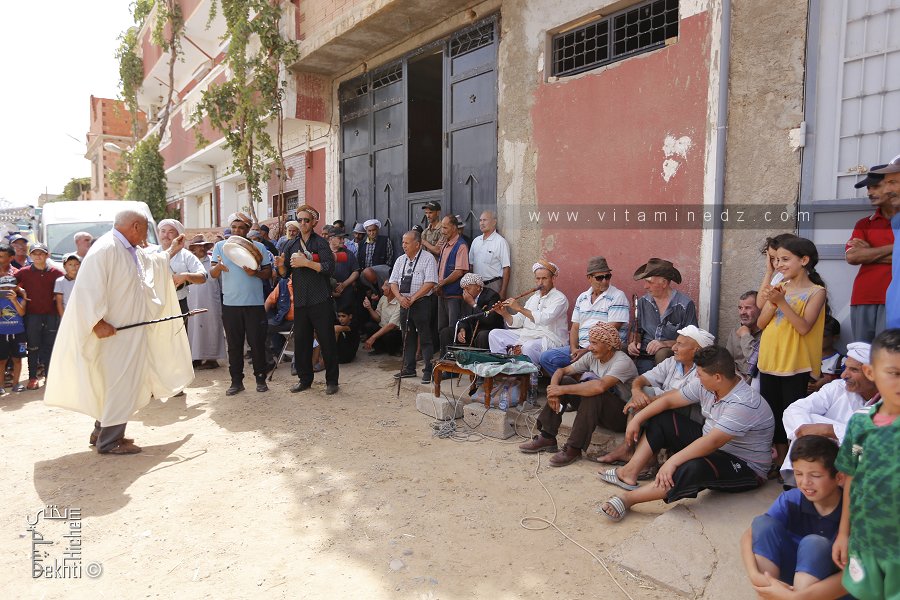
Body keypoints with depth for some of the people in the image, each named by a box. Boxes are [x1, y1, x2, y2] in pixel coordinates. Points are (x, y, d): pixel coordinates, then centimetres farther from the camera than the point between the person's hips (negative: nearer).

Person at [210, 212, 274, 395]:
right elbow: (213, 274, 1)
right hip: (230, 304, 1)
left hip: (255, 304, -1)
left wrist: (256, 273, -17)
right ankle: (236, 381, 15)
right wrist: (218, 267, -23)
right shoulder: (220, 246, 7)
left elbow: (269, 272, 5)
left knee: (257, 342, 3)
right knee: (234, 344, 6)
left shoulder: (258, 247, 5)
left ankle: (260, 378, 16)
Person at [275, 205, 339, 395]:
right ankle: (304, 379, 23)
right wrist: (280, 265, -5)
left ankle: (332, 381, 11)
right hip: (300, 301, 5)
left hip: (321, 300, -5)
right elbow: (285, 274, 16)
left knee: (327, 340, 0)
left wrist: (306, 263, -19)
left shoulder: (320, 242, -1)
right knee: (300, 341, 9)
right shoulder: (291, 245, 14)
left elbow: (330, 268, -13)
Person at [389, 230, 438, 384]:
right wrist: (400, 297, -9)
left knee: (425, 338, -2)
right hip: (404, 303, 6)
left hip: (421, 302, -6)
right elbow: (393, 282, 10)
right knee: (407, 337, 14)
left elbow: (430, 283, -15)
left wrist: (413, 298, -16)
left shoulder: (428, 258, -7)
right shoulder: (400, 260, 13)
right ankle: (409, 368, 24)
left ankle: (428, 370, 5)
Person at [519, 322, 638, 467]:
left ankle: (574, 448, -25)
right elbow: (562, 370, 1)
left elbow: (600, 386, -39)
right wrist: (553, 390, -21)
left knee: (594, 393, -35)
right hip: (595, 407, 7)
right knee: (562, 381, -8)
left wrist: (563, 390, -32)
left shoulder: (623, 362, -22)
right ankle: (547, 437, -8)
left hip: (622, 416, -7)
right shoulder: (592, 357, 1)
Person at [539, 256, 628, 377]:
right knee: (546, 357, -8)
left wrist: (587, 350, -16)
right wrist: (574, 349, -4)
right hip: (580, 347, 7)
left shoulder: (617, 296, -4)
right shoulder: (582, 298, 16)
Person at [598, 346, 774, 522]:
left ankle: (628, 498, -31)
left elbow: (713, 442, -36)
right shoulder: (705, 385, -5)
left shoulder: (743, 403, -30)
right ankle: (630, 473, -4)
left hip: (745, 467, -9)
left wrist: (673, 461, -37)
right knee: (661, 418, 2)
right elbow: (669, 400, 1)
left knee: (694, 468, -39)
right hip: (710, 447, 9)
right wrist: (637, 419, -5)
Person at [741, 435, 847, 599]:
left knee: (815, 543, -31)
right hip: (792, 569, 3)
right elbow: (748, 536, -14)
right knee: (763, 523, -20)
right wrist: (755, 575, -34)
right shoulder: (790, 500, -13)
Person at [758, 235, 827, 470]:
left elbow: (804, 327, -17)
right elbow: (761, 323, 4)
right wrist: (772, 302, -13)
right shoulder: (779, 288, 9)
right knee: (773, 412, 12)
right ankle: (780, 459, 25)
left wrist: (782, 302, -23)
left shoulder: (816, 292, -5)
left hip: (795, 364, -5)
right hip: (769, 361, 6)